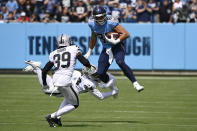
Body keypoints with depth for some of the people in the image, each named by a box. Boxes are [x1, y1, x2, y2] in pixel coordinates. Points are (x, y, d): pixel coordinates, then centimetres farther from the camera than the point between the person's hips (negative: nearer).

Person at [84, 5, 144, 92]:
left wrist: (116, 41, -33)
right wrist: (89, 52, 22)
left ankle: (135, 84, -34)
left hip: (117, 46, -6)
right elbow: (93, 38, 14)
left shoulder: (110, 23, -24)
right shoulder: (92, 24, -6)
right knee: (100, 73, -4)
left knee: (120, 62, -35)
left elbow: (126, 34, -24)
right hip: (106, 48, 6)